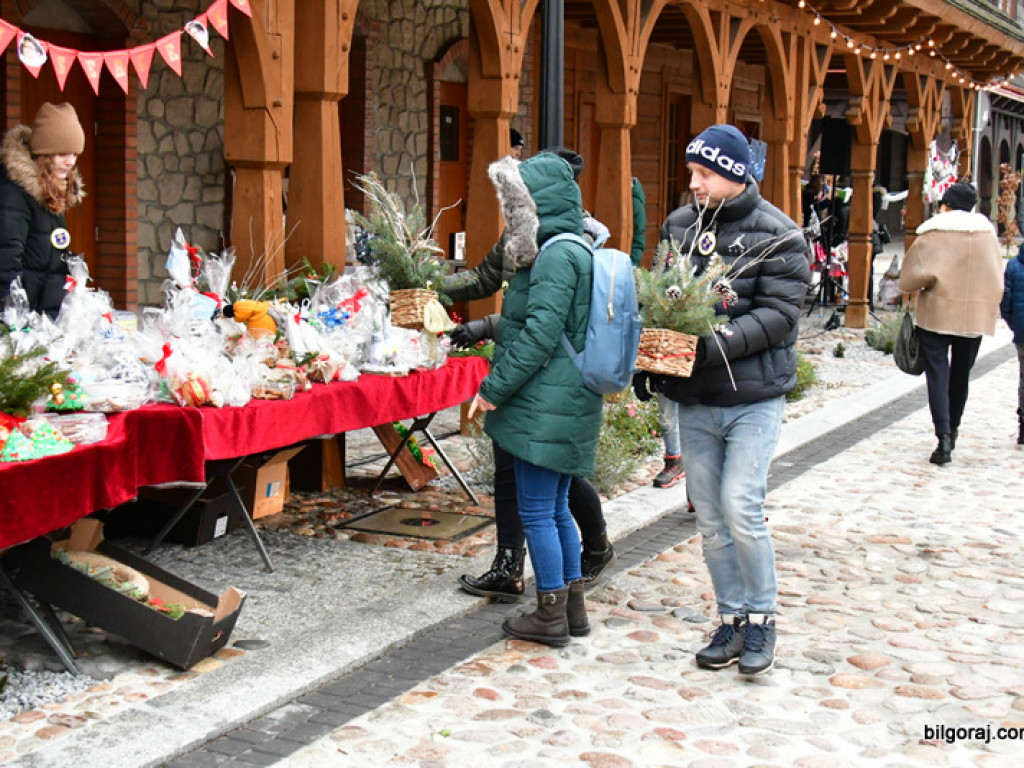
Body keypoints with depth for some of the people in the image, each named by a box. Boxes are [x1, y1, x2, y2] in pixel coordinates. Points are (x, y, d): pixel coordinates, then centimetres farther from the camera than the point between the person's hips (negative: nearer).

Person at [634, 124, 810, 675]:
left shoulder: (775, 235, -7)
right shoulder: (678, 226, 8)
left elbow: (779, 314, -15)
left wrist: (716, 345, -26)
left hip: (753, 396, -5)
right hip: (692, 400, 5)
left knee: (741, 508, -12)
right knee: (710, 519, 9)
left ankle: (760, 618, 8)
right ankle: (732, 619, 23)